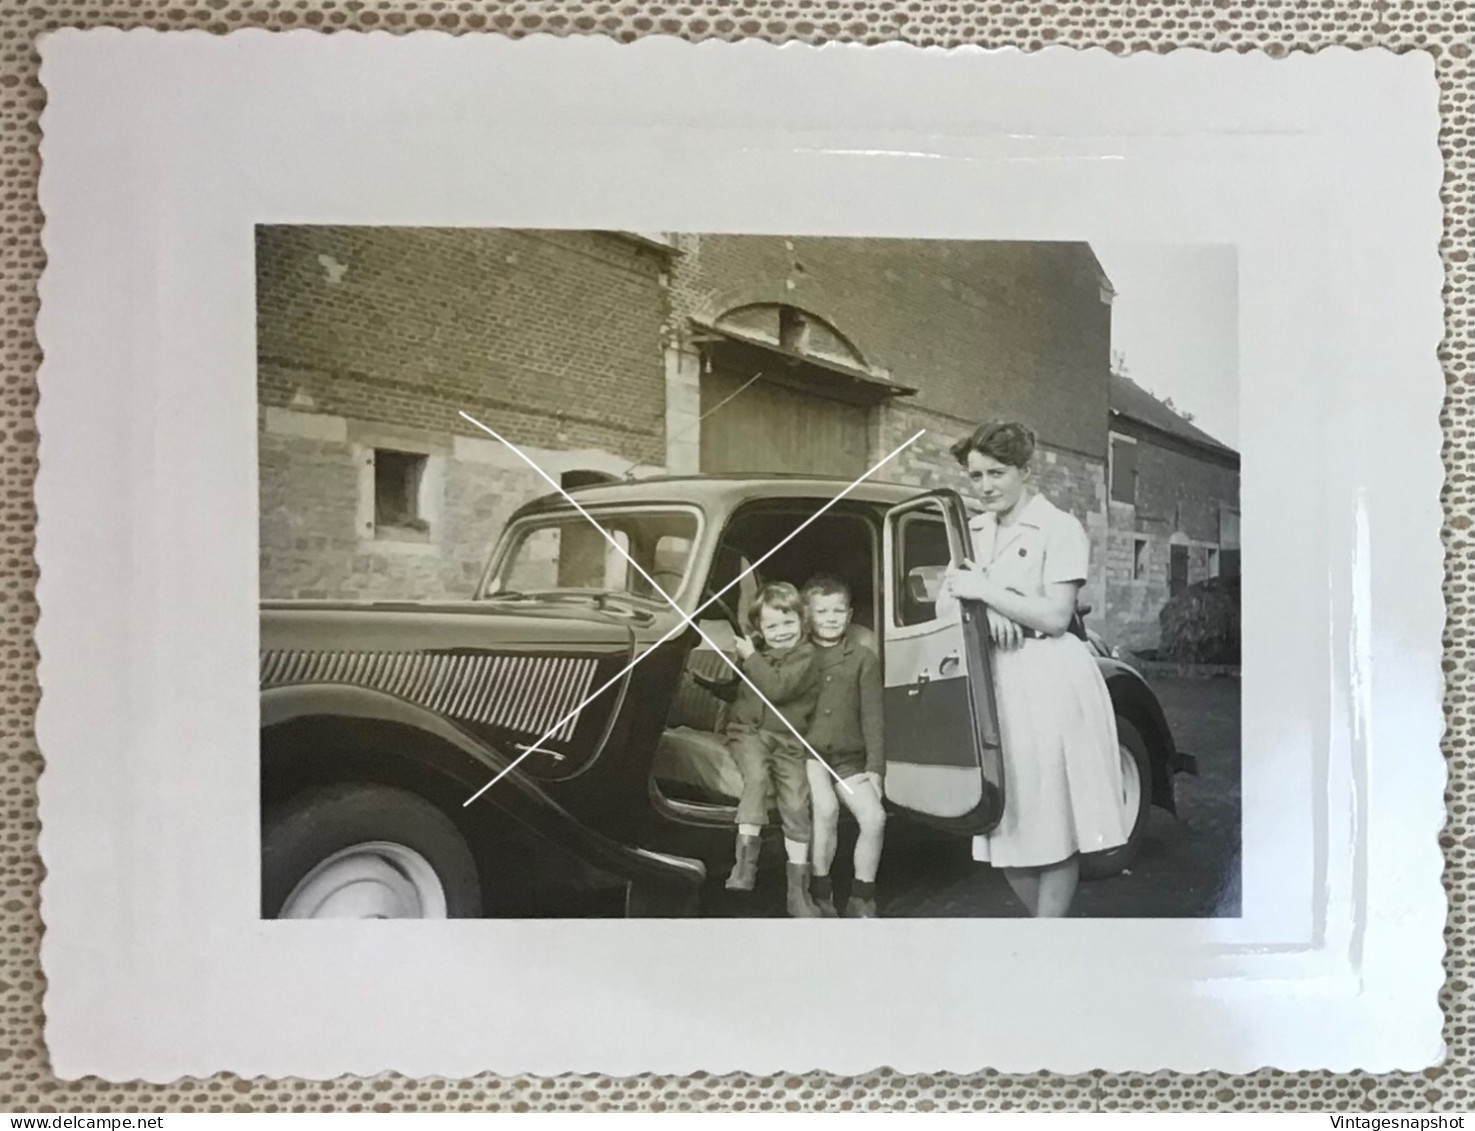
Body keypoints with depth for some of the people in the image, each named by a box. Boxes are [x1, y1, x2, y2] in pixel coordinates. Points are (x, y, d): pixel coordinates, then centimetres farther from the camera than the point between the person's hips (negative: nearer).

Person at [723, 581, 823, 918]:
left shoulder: (804, 655, -8)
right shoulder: (758, 653, 12)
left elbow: (777, 688, -23)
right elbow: (737, 689, 30)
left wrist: (750, 658, -16)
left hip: (787, 739, -2)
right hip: (749, 730, 2)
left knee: (796, 807, -5)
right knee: (756, 777, -30)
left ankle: (798, 890, 7)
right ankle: (746, 859, -28)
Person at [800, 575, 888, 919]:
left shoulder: (863, 657, 6)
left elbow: (872, 716, 4)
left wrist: (875, 768, -2)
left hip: (849, 757, 2)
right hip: (807, 751, -2)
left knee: (874, 817, -15)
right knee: (826, 808, -27)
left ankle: (861, 900, 6)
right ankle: (820, 893, -8)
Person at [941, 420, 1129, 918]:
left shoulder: (1059, 528, -5)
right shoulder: (975, 532, 15)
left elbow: (1055, 617, -11)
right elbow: (953, 594, 14)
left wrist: (986, 591, -13)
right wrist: (986, 610, -6)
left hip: (1049, 682, -6)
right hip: (994, 681, 6)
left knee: (1053, 821, -1)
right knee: (1005, 823, 9)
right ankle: (1047, 924, 27)